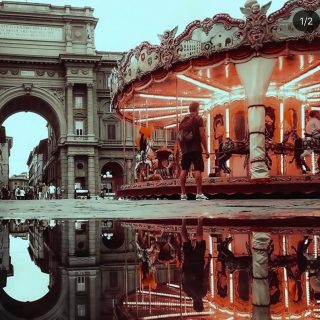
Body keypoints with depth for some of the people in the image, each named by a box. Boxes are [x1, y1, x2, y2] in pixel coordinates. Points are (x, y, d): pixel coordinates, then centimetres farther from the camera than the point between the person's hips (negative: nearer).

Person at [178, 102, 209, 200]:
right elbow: (202, 135, -9)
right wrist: (206, 150, -6)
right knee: (198, 170, -5)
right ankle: (199, 194, -10)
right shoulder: (198, 119, -2)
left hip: (185, 149, 6)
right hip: (195, 149, -6)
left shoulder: (183, 120, 14)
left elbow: (180, 136, 13)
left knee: (184, 170, 7)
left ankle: (183, 194, 8)